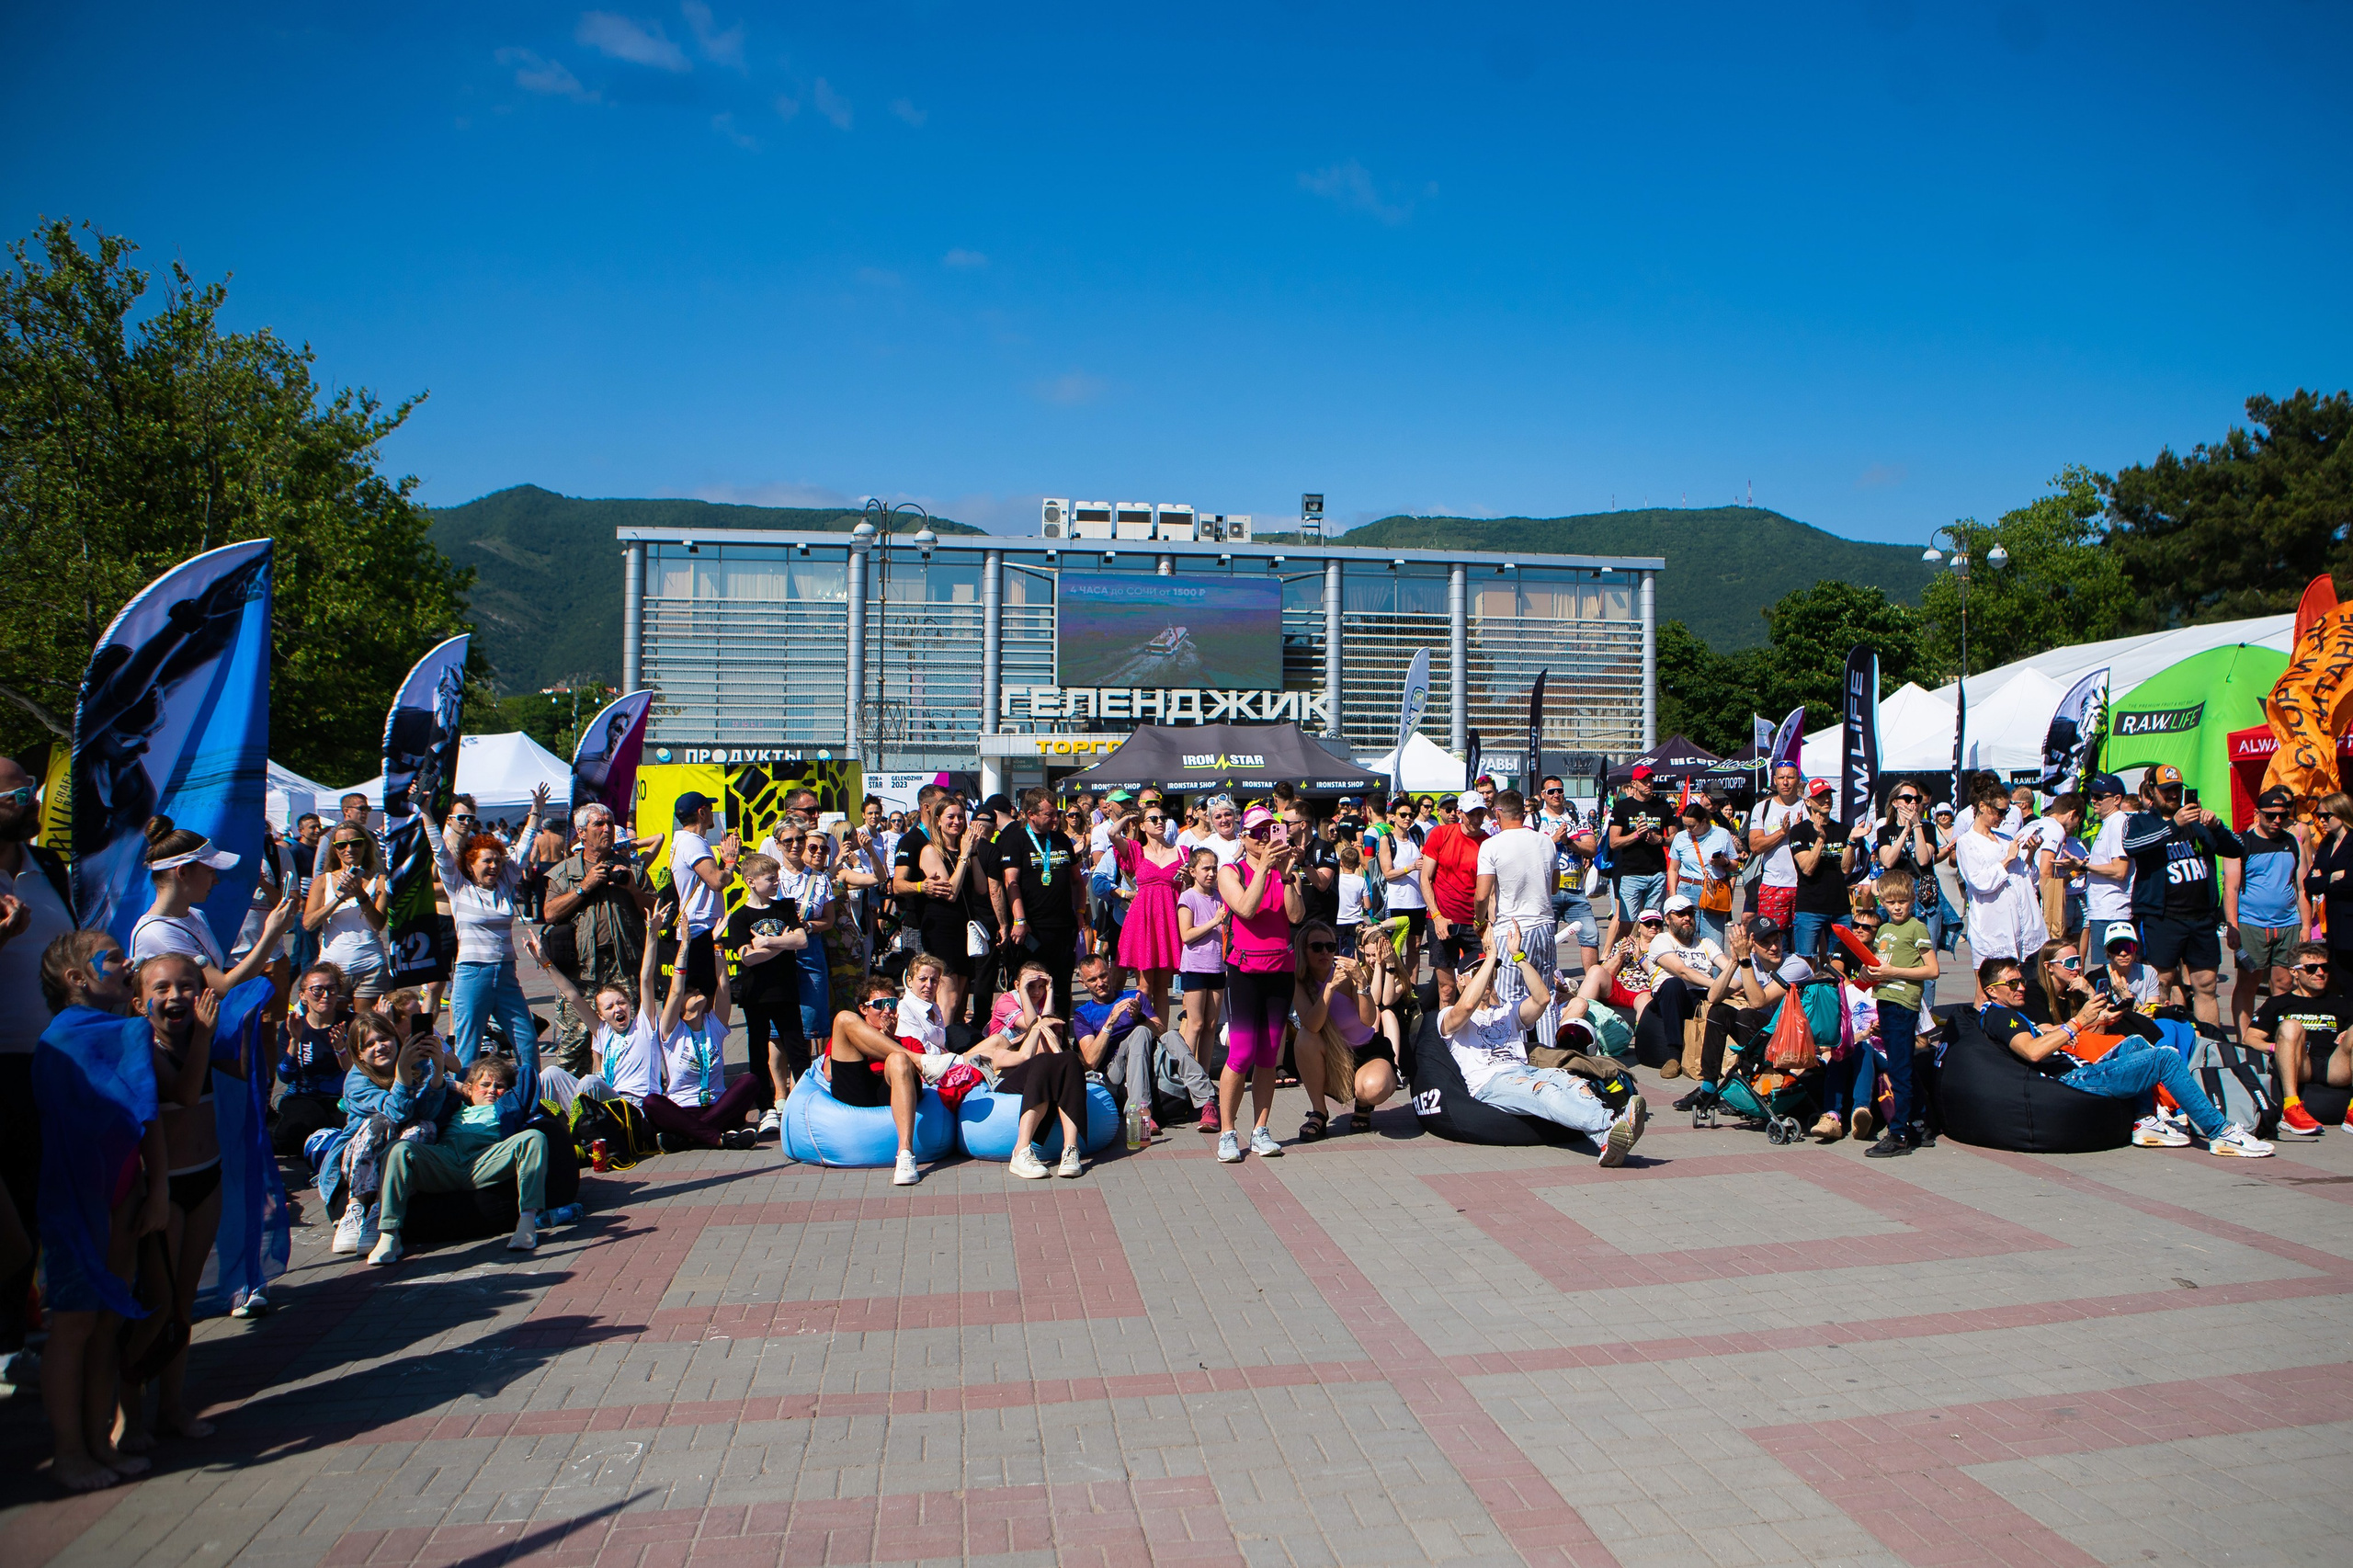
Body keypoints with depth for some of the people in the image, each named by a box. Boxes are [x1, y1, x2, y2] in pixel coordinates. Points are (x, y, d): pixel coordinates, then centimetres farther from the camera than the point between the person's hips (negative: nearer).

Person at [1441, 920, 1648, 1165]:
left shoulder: (1507, 1011, 34)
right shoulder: (1448, 1017, 16)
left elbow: (1542, 998, 12)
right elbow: (1467, 1006, -11)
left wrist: (1518, 955, 8)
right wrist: (1491, 955, -5)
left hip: (1525, 1071, 6)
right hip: (1489, 1081, -5)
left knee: (1570, 1081, -30)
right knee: (1544, 1091, -37)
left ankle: (1607, 1139, -59)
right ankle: (1611, 1125, -63)